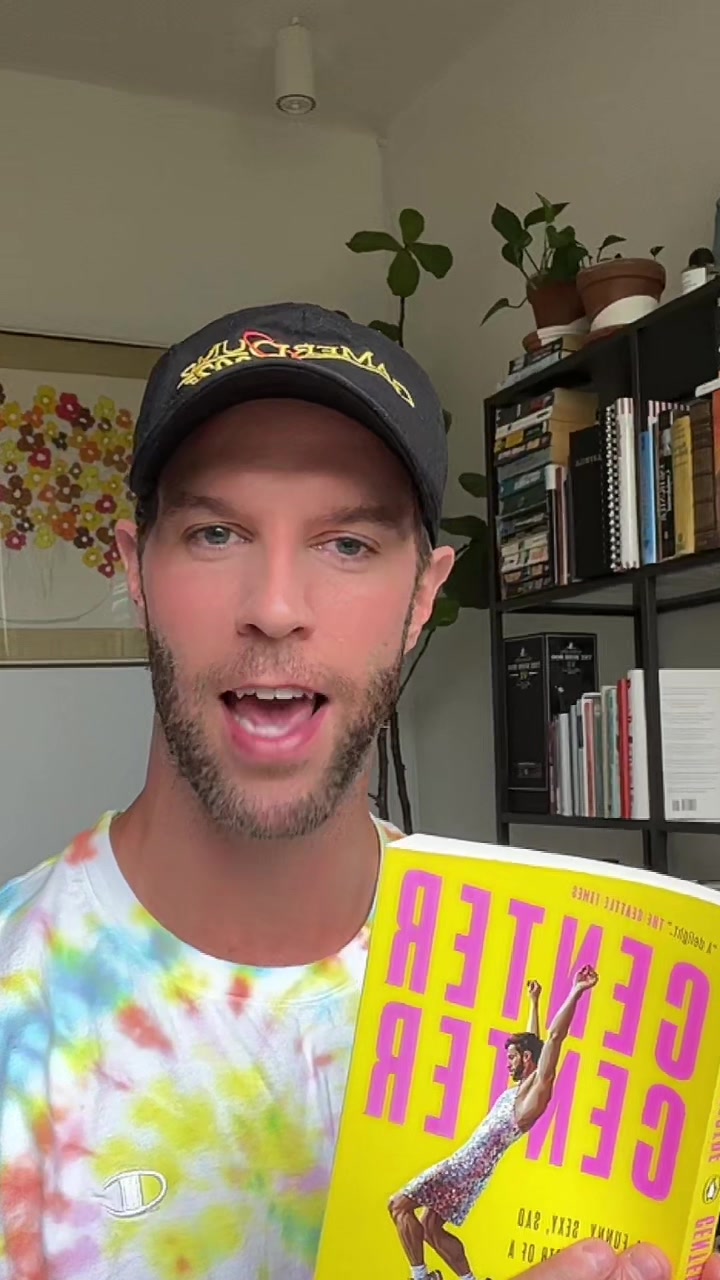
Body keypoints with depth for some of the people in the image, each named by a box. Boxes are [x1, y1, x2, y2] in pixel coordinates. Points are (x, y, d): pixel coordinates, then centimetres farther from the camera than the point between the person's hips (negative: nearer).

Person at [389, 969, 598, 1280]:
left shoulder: (538, 1086, -7)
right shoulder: (524, 1087, 18)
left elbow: (555, 1037, -17)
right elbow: (531, 1042, 31)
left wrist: (576, 992, -24)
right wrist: (534, 1001, 40)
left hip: (473, 1163, -10)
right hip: (470, 1163, 10)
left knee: (399, 1204, -12)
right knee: (431, 1226, 13)